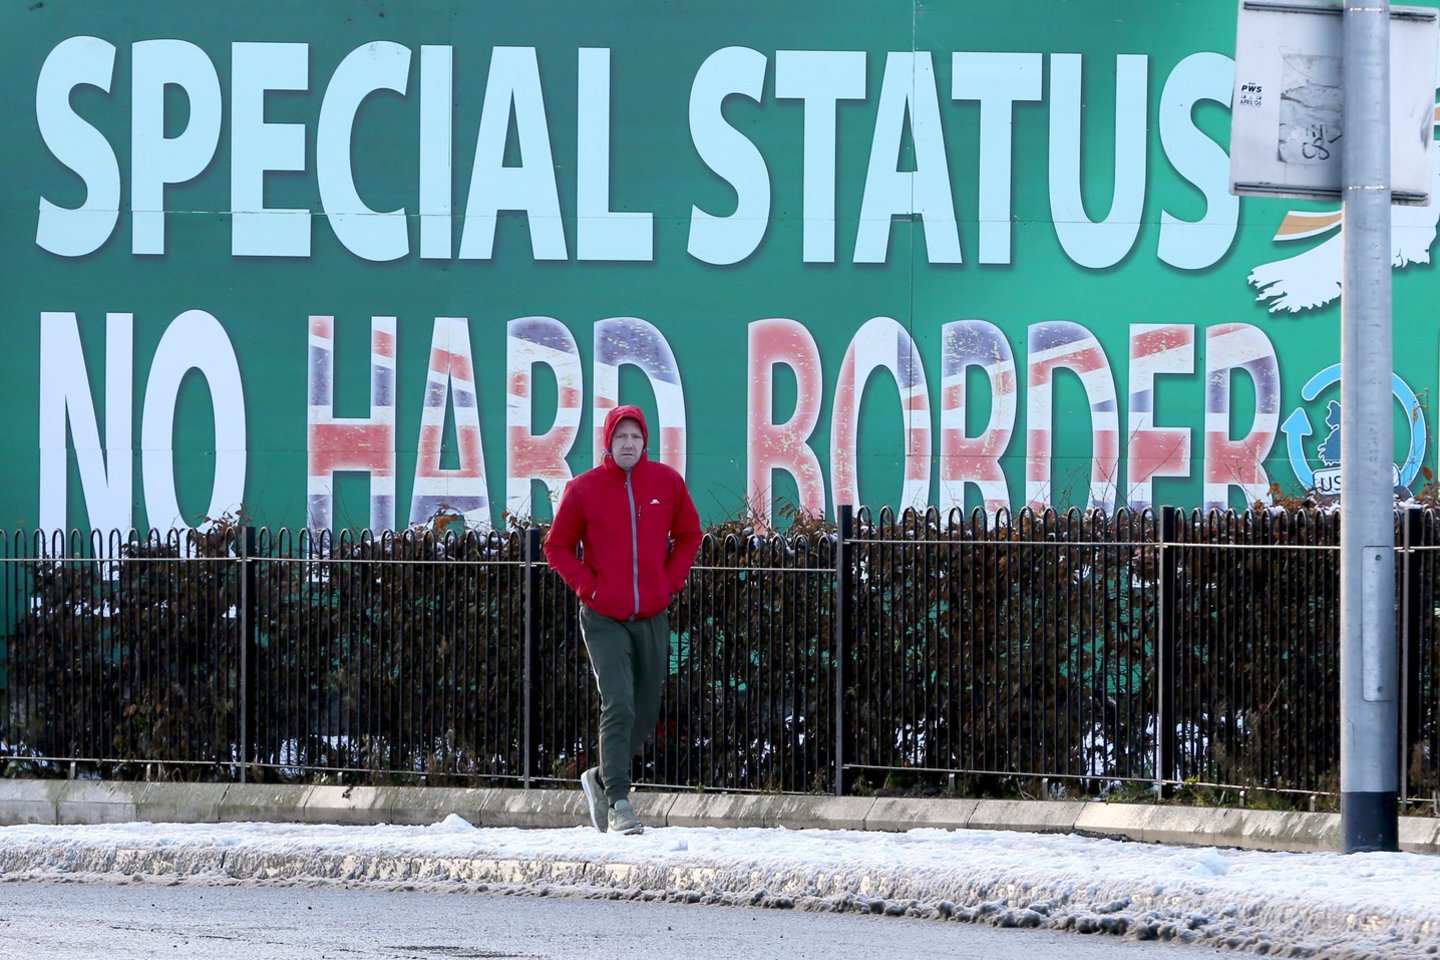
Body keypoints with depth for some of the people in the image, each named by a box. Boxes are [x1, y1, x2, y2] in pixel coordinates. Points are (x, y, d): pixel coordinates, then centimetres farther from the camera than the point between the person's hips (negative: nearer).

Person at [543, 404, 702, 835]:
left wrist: (671, 581, 2)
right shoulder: (584, 489, -4)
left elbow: (688, 535, 15)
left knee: (645, 713, 10)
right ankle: (618, 803, -17)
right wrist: (587, 587, -8)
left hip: (653, 617, 4)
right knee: (618, 706, -17)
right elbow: (557, 547, 4)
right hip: (604, 620, -4)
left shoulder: (667, 483, 3)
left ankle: (601, 779, 32)